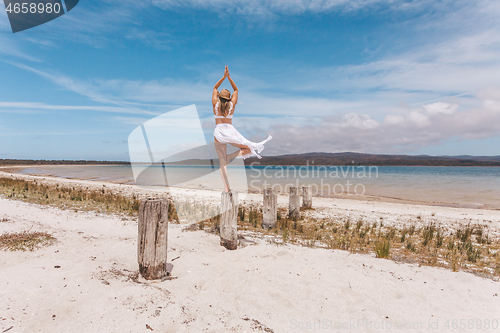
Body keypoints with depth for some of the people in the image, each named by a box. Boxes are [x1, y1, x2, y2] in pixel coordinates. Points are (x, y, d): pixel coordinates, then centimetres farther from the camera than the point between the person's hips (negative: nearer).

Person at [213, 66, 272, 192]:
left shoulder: (215, 104, 3)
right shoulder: (231, 105, 4)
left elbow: (215, 88, 18)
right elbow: (236, 89, 19)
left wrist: (224, 77, 15)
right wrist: (229, 77, 14)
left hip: (218, 133, 1)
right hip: (230, 131, -1)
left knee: (222, 162, 3)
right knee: (247, 147, 10)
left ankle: (226, 187, -5)